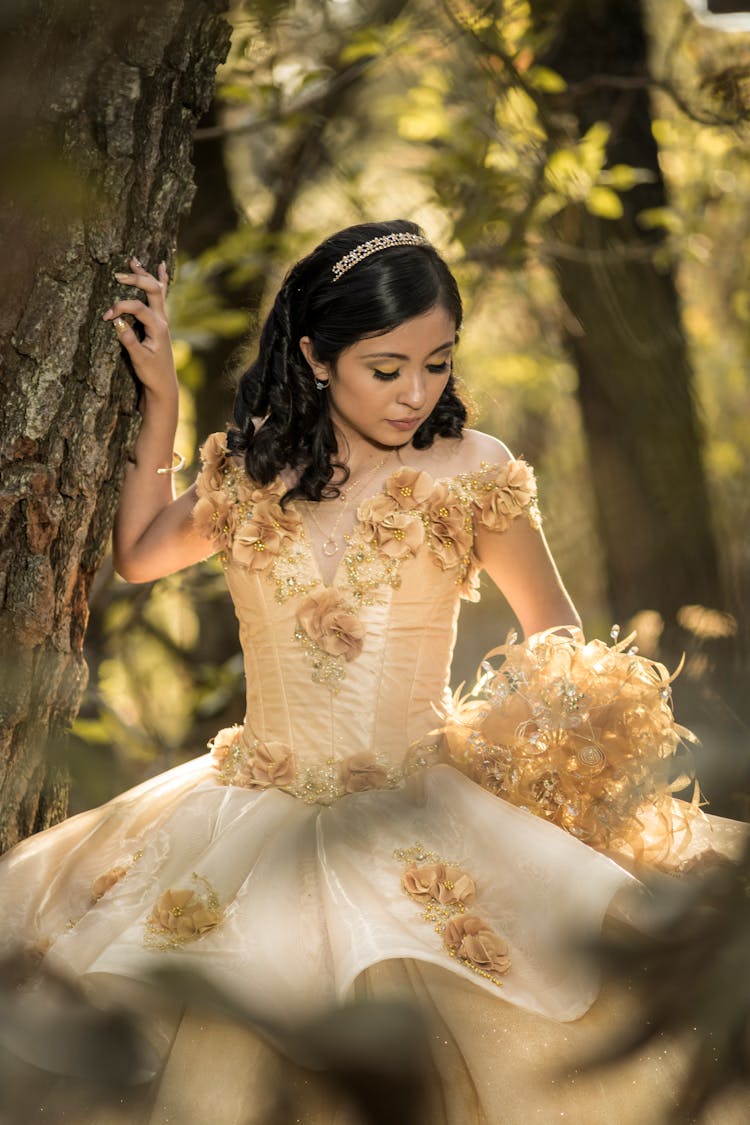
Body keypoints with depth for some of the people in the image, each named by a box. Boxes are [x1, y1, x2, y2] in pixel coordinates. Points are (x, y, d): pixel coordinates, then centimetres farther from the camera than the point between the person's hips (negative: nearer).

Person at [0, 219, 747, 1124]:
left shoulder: (470, 473, -1)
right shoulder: (252, 472, 5)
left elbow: (556, 635, 10)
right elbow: (135, 555, 24)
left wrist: (528, 717, -10)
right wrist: (160, 398, 17)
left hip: (420, 822, -2)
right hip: (252, 813, 2)